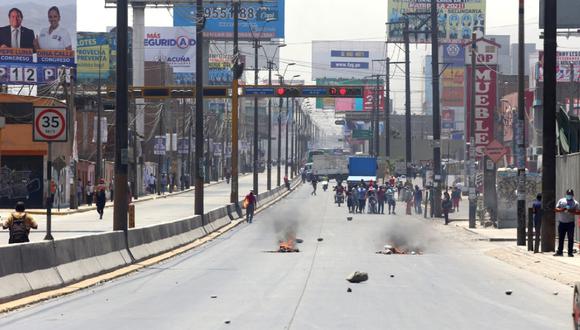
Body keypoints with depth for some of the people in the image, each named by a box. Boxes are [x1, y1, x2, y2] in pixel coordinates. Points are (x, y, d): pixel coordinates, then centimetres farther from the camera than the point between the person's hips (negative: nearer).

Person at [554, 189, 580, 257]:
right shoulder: (561, 201, 9)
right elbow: (556, 209, 6)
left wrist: (572, 211, -19)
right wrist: (562, 210, -13)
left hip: (570, 223, -2)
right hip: (561, 223, 2)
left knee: (570, 238, -1)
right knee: (560, 238, 6)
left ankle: (570, 252, 4)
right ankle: (559, 252, 13)